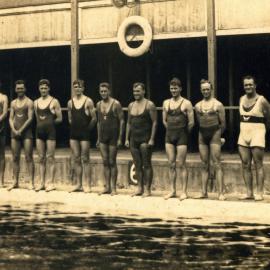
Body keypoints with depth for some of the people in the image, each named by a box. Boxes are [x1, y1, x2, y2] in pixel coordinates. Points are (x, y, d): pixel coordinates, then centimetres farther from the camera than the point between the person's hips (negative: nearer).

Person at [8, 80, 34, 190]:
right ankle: (15, 182, 10)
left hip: (26, 132, -5)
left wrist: (21, 130, -13)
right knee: (15, 158, 5)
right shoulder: (13, 103, 14)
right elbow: (11, 118, 10)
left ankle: (31, 182, -7)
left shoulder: (29, 102, -1)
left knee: (28, 158, -7)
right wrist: (14, 130, -7)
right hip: (15, 133, 5)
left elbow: (30, 118, -8)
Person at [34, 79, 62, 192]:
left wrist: (49, 122, -3)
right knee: (41, 158, 6)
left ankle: (51, 183, -1)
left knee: (50, 158, -4)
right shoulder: (36, 102, 14)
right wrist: (42, 123, 8)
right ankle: (42, 183, 9)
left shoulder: (54, 102, -1)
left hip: (50, 131, -5)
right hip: (39, 131, 5)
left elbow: (59, 119, -1)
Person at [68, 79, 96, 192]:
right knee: (76, 159, 7)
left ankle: (88, 185, 0)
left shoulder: (88, 101, -4)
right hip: (73, 133, 5)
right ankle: (78, 184, 12)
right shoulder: (70, 102, 9)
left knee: (85, 159, -3)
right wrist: (75, 127, 12)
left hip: (84, 133, -5)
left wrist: (87, 128, 1)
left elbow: (94, 118, -4)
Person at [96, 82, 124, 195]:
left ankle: (113, 187, 6)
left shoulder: (116, 104, -8)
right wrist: (98, 138, 14)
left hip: (113, 135, -5)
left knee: (112, 162, -1)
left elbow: (121, 121, -8)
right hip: (103, 136, 5)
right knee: (105, 162, 6)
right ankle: (107, 187, 12)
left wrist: (120, 138, -13)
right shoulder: (99, 104, 10)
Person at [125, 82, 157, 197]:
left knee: (147, 164, -2)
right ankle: (140, 188, 15)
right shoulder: (131, 105, 13)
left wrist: (151, 139, -14)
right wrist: (127, 138, 11)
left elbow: (154, 122, -8)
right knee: (137, 165, 9)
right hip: (134, 139, 6)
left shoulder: (149, 105, -5)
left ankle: (147, 189, 3)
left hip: (145, 139, -6)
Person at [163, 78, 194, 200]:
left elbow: (191, 122, -6)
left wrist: (183, 133, 4)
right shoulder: (166, 103, 10)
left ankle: (184, 192, 3)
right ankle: (173, 191, 12)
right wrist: (172, 130, 12)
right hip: (169, 135, 5)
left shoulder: (186, 103, -5)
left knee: (181, 165, -3)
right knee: (171, 164, 6)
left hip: (181, 136, -5)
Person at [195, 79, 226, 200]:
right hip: (202, 135, 5)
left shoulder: (218, 105, -3)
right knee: (205, 165, 7)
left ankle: (221, 193, -9)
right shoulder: (197, 106, 10)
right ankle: (204, 192, 10)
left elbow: (223, 123, 1)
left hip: (214, 134, -5)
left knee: (216, 165, -8)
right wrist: (204, 132, 15)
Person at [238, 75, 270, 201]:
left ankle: (259, 193, -3)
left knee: (258, 165, -5)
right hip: (243, 135, 6)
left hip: (257, 135, -5)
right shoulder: (242, 99, 10)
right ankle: (249, 193, 7)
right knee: (245, 165, 3)